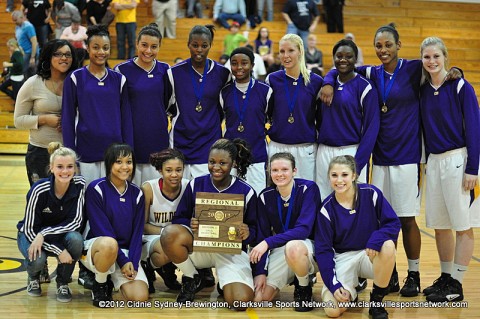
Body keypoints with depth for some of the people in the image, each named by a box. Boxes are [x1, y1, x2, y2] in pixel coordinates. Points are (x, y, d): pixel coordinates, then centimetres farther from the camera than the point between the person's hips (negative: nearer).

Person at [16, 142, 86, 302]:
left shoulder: (79, 184, -20)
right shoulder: (39, 190, -27)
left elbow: (76, 221, -17)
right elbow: (29, 229, -22)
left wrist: (44, 234, -30)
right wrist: (59, 251, -30)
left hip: (62, 233, 2)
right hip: (31, 235, -2)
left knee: (75, 239, -32)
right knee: (37, 259, -34)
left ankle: (62, 283, -3)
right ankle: (33, 277, 7)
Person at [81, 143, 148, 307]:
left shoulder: (137, 193, 5)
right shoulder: (96, 189, -9)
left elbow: (138, 231, 4)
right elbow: (101, 228, -13)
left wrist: (132, 262, -12)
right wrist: (122, 261, -18)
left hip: (127, 253, 4)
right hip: (95, 246, -4)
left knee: (140, 297, -20)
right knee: (109, 244, -42)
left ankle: (114, 279, 14)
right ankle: (99, 285, -10)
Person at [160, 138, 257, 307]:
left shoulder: (246, 192, -3)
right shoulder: (196, 184, 0)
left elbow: (254, 228, 4)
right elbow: (178, 219, 3)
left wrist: (247, 233, -21)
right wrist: (189, 225, -21)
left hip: (232, 251, -1)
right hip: (199, 245, 2)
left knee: (241, 300, -28)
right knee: (170, 233, -33)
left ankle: (224, 283, 14)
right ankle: (192, 280, -3)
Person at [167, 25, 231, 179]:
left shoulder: (222, 73, 3)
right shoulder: (175, 73, 0)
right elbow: (168, 105, 11)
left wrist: (211, 120, 6)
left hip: (209, 141, 0)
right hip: (181, 141, 0)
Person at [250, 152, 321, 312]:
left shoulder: (308, 188, -16)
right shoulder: (265, 196, -3)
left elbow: (304, 229, -25)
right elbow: (262, 235, 0)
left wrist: (268, 242, -32)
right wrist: (261, 272, -9)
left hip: (309, 246, -4)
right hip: (280, 249, 4)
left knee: (293, 247, -40)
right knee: (259, 296, -12)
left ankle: (304, 287, -11)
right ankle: (291, 277, 16)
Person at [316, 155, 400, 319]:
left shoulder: (371, 193, -10)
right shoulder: (326, 208, -7)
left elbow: (393, 224, -10)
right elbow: (323, 249, -5)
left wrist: (376, 239, -31)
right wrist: (334, 284, -15)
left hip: (371, 254, 0)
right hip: (343, 258, 0)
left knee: (388, 245, -36)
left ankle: (377, 300, -13)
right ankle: (353, 286, 14)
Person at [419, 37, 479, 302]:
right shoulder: (423, 90, 7)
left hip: (458, 159, -6)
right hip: (434, 161, 6)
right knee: (439, 224, 11)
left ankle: (456, 285, 5)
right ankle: (445, 278, 22)